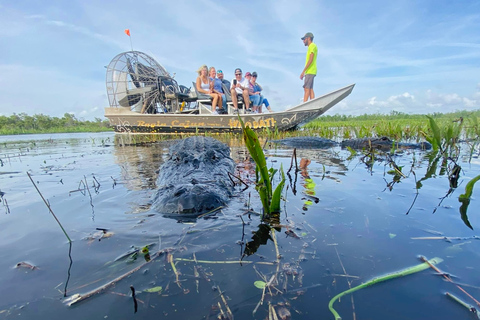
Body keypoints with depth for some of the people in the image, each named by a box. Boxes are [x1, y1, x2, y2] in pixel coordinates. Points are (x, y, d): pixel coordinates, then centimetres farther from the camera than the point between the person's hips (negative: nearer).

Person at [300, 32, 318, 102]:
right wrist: (305, 72, 19)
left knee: (306, 88, -15)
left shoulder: (312, 45, -4)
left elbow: (311, 60, -16)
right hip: (310, 72, 9)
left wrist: (303, 71, -19)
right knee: (310, 89, 4)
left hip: (310, 72, -9)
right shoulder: (311, 47, 25)